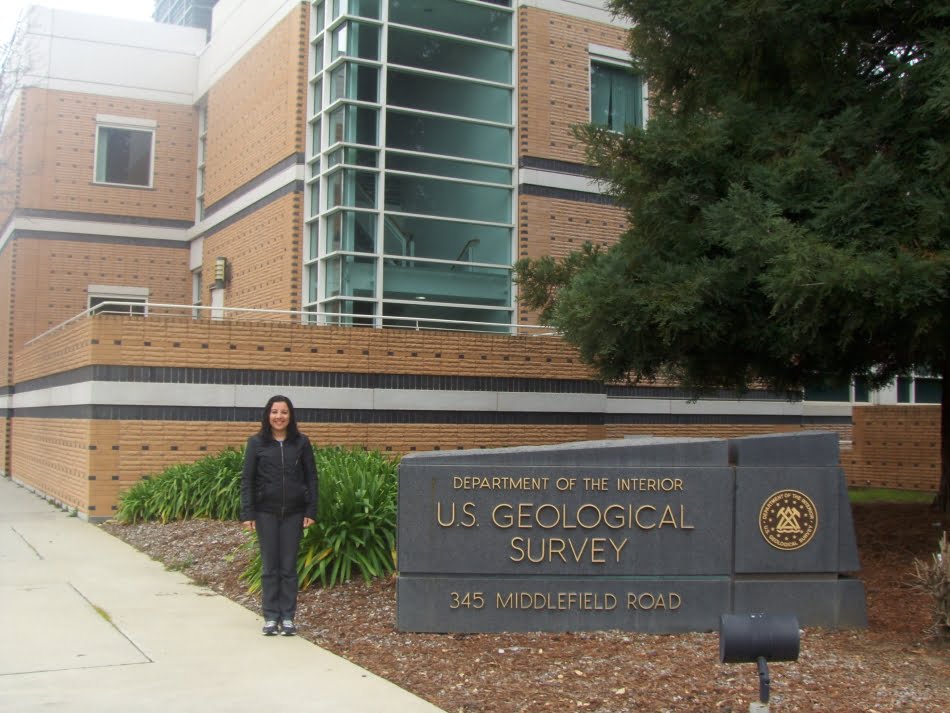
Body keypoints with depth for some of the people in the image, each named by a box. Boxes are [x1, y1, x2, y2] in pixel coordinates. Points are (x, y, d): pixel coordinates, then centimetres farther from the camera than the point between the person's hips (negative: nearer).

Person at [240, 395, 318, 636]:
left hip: (294, 512, 0)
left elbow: (311, 477, 4)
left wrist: (311, 511, -2)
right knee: (270, 566, 5)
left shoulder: (301, 442, 2)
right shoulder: (256, 443, 0)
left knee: (289, 566, 5)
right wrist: (247, 514, -6)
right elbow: (247, 479, 0)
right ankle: (270, 617, 14)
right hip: (266, 512, 0)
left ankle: (288, 617, 13)